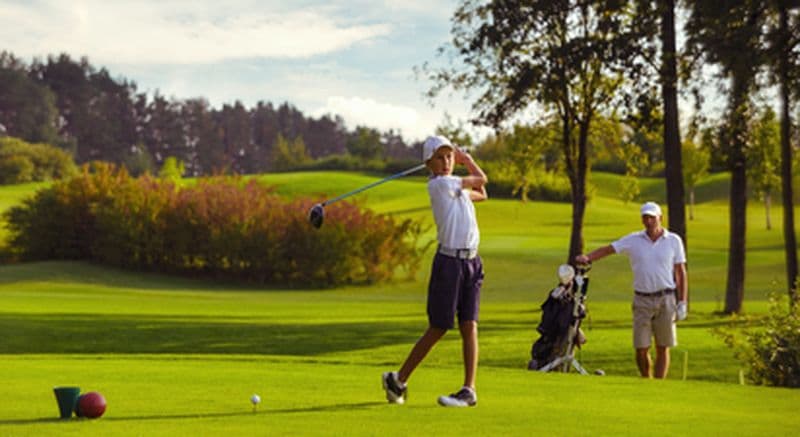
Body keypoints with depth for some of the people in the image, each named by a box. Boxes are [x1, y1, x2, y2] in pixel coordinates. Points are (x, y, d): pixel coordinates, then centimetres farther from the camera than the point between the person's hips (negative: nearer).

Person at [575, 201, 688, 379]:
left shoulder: (674, 241, 2)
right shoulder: (633, 240, 4)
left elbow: (681, 273, 3)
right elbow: (608, 249, -3)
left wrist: (682, 303, -2)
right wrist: (587, 257, -22)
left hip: (666, 299, -1)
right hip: (642, 300, 1)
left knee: (662, 348, 1)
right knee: (641, 348, -1)